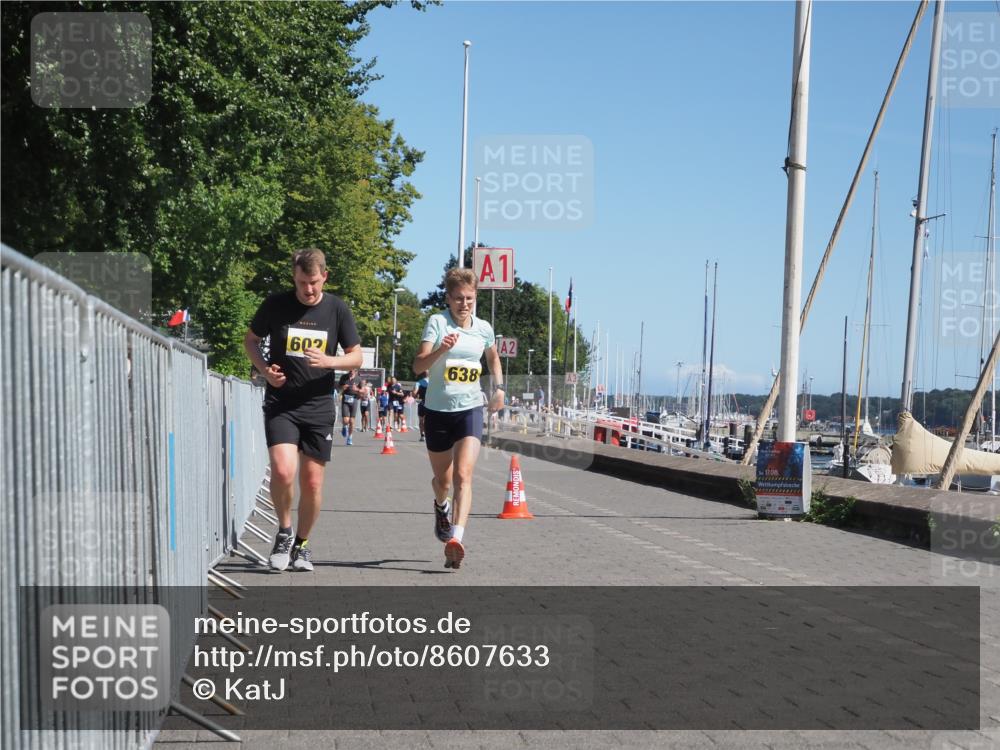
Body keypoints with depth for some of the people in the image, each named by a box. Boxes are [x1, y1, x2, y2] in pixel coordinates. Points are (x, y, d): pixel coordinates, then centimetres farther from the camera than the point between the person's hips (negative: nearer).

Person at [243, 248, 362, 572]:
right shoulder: (275, 305, -2)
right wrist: (265, 369, -7)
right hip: (280, 403, -1)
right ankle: (284, 531, 6)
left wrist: (328, 361, -15)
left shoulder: (337, 309, 0)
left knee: (312, 481, 5)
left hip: (319, 406, 2)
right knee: (283, 471, -20)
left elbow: (357, 356, 6)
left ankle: (302, 544, 25)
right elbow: (250, 340, 12)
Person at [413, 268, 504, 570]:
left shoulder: (484, 328, 4)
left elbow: (493, 357, 26)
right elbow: (418, 365, -17)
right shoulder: (437, 321, -8)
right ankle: (441, 507, 51)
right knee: (442, 479, 15)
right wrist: (441, 349, -34)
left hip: (470, 409, 1)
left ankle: (456, 538, -28)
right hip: (437, 410, -1)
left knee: (463, 475, -19)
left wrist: (499, 387, 13)